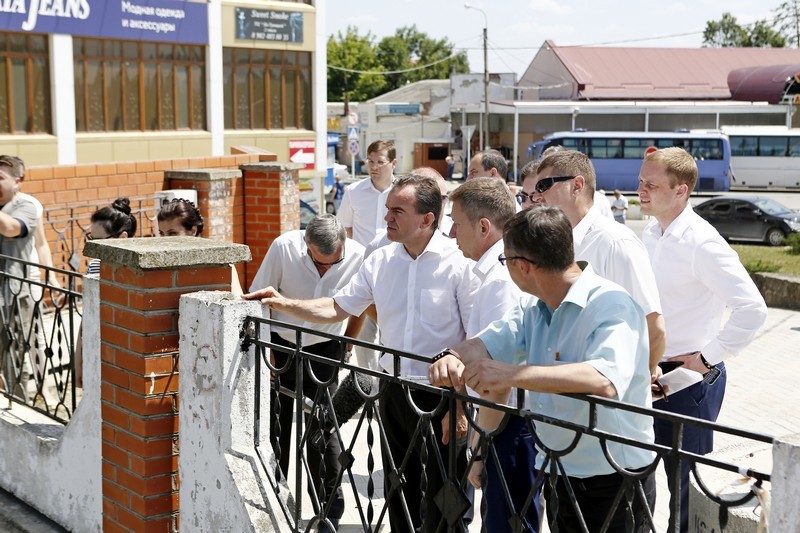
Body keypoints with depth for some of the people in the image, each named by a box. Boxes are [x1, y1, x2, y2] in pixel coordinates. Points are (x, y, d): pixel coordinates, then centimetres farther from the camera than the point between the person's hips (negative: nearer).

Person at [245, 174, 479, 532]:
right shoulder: (381, 261, 3)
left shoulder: (459, 263, -14)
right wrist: (284, 304, 1)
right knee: (398, 493, 18)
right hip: (394, 391, 6)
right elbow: (337, 308, 13)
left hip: (442, 396, -6)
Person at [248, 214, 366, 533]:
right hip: (280, 345, 0)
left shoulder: (358, 257, -18)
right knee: (274, 426, 8)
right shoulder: (284, 247, -21)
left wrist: (343, 348, 6)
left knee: (322, 429, 0)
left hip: (324, 350, 0)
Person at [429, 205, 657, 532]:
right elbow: (486, 343, 0)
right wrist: (453, 357, -24)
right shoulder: (533, 309, 8)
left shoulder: (612, 306, -20)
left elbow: (606, 380, -36)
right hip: (557, 477, 8)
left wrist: (512, 374, -43)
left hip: (613, 484, -8)